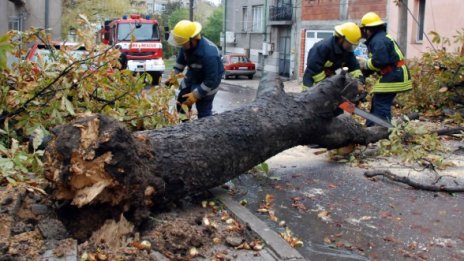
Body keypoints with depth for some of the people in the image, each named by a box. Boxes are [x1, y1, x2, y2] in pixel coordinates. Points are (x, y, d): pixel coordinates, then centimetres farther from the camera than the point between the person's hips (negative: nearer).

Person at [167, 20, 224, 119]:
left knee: (203, 111, -8)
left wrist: (196, 95, -28)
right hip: (192, 76, 7)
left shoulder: (209, 54, -40)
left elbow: (211, 81, -32)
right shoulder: (187, 45, -19)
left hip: (209, 80, -7)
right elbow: (181, 59, 6)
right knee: (181, 102, 12)